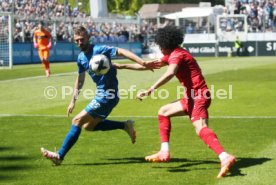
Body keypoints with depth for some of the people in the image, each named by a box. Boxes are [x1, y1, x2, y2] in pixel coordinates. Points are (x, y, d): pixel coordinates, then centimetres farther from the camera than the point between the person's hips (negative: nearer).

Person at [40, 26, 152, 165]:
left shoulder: (98, 49, -16)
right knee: (89, 126, 17)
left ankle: (60, 156, 0)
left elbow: (121, 52, -24)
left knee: (77, 121, -7)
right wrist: (73, 101, 22)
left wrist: (143, 63, -35)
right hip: (101, 94, 9)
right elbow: (80, 80, 22)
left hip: (107, 96, -9)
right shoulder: (81, 57, 10)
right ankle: (125, 125, 17)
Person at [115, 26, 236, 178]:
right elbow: (148, 65, 28)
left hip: (198, 96, -10)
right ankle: (164, 153, 15)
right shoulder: (172, 55, 19)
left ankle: (225, 158, -46)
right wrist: (122, 66, 32)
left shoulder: (177, 55, -11)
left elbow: (169, 74, -33)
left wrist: (151, 90, -42)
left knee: (200, 128, -29)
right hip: (192, 97, 10)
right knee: (163, 112, 20)